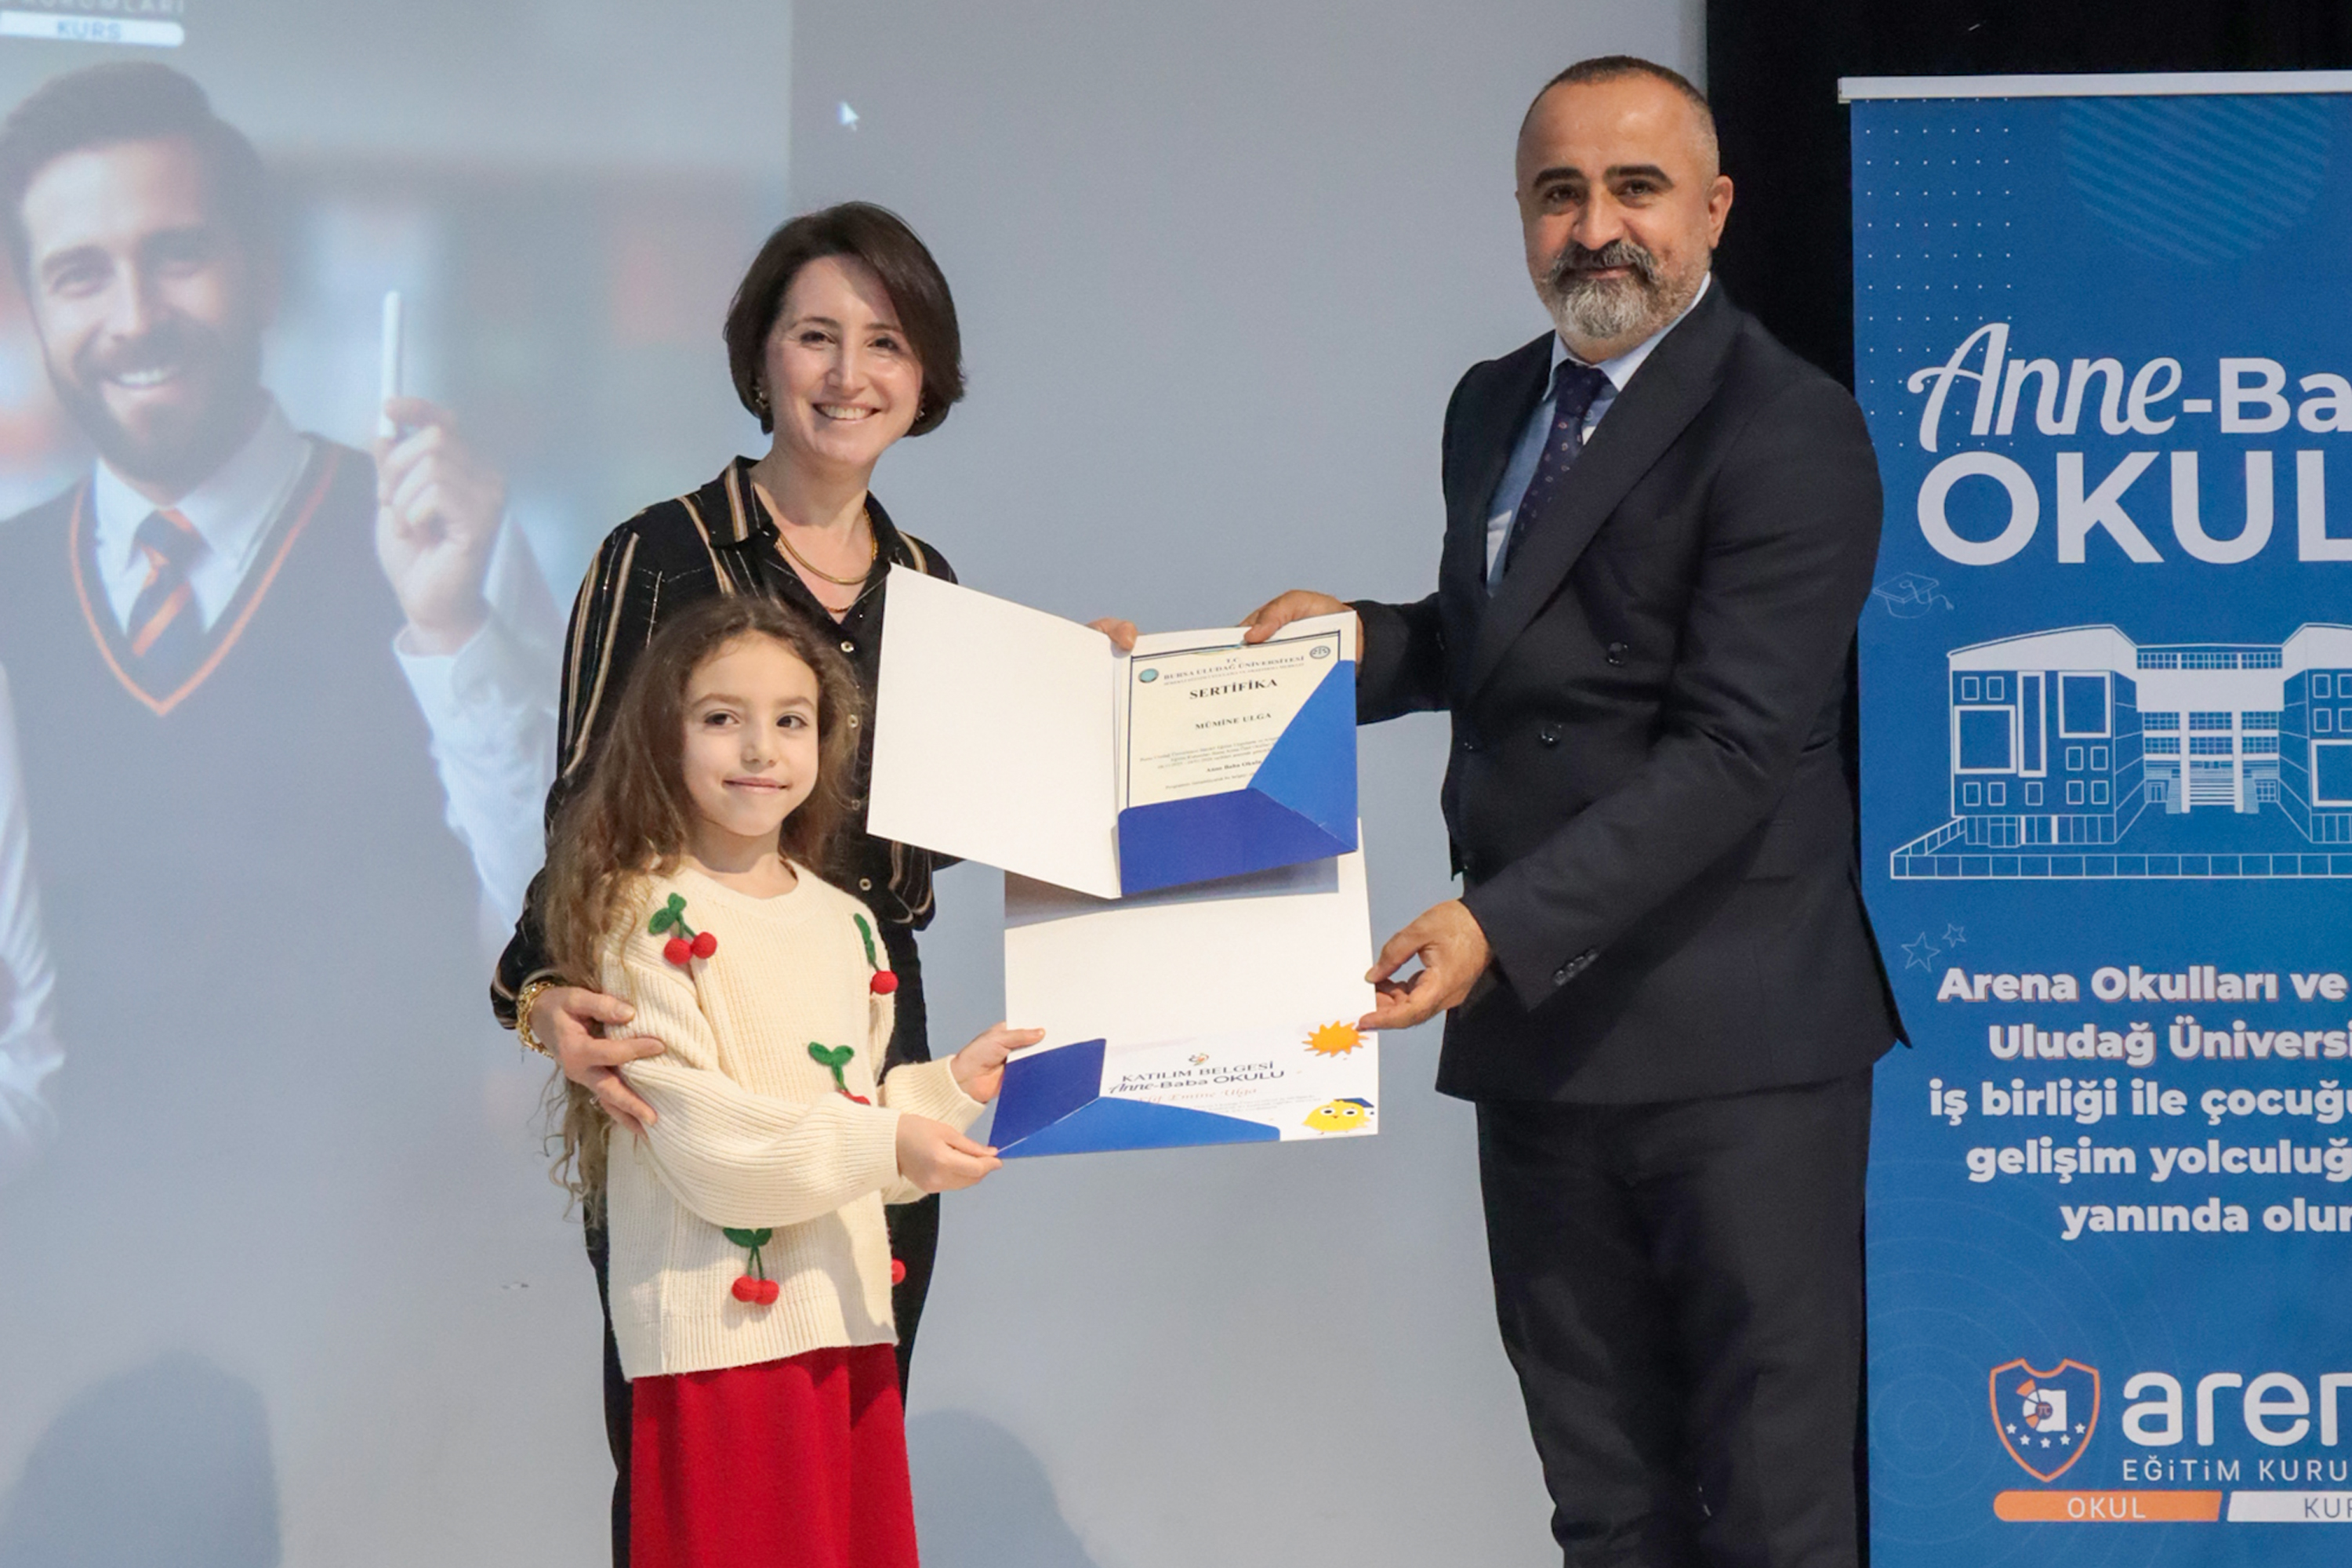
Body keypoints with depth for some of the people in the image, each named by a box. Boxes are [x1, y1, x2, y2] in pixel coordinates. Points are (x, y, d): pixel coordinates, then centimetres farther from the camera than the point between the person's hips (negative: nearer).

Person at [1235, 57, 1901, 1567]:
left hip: (1731, 1043, -7)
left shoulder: (1787, 430, -12)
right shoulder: (1494, 407, 14)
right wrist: (1353, 635, 7)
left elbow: (1734, 746, -20)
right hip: (1539, 1027, 8)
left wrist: (1501, 923, -26)